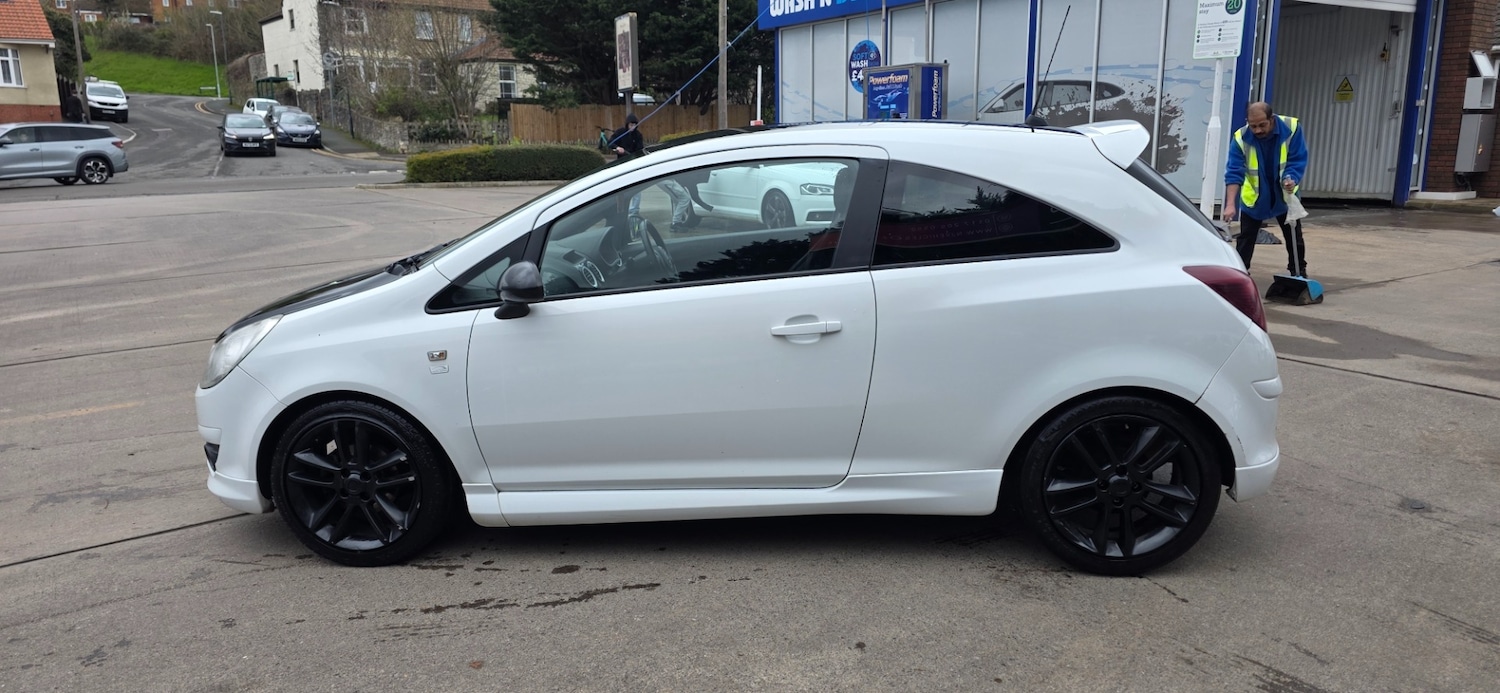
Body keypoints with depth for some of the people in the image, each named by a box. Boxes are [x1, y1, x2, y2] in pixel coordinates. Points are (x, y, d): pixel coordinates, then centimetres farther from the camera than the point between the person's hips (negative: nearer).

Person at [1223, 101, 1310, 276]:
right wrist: (1230, 204, -34)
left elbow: (1298, 162, -16)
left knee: (1295, 237, 11)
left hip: (1285, 195, 1)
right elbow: (1234, 172, -24)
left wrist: (1291, 180, -36)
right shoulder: (1241, 138, -22)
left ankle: (1299, 273, 26)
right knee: (1245, 239, 1)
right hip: (1253, 197, -1)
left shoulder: (1292, 128, -20)